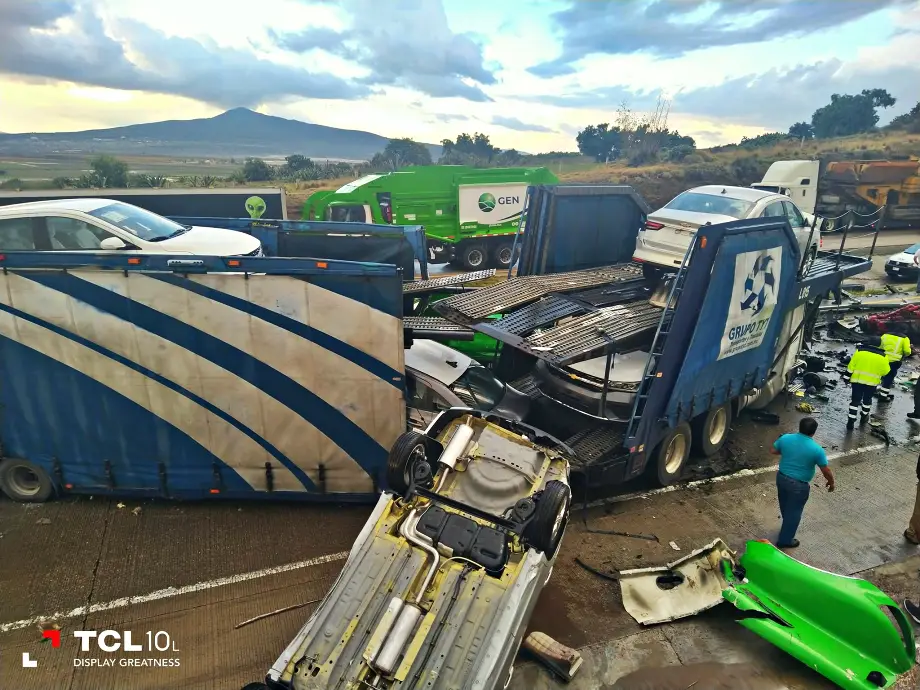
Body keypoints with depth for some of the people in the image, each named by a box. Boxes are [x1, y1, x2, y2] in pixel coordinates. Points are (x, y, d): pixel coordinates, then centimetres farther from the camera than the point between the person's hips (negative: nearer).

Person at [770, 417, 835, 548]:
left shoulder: (785, 438, -10)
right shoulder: (817, 449, -20)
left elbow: (773, 451, 6)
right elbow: (826, 471, -10)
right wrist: (831, 482, 10)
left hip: (781, 478, 5)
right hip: (799, 485, -5)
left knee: (785, 506, 27)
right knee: (794, 511, 14)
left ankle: (787, 526, 52)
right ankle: (785, 540, 26)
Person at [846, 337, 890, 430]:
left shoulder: (859, 351, -5)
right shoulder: (883, 356, -5)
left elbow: (851, 366, -3)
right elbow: (885, 371, 2)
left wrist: (848, 376, 5)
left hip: (857, 380, 0)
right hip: (871, 382, 0)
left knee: (855, 400, 5)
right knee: (867, 400, 20)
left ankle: (851, 420, 1)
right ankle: (864, 416, 37)